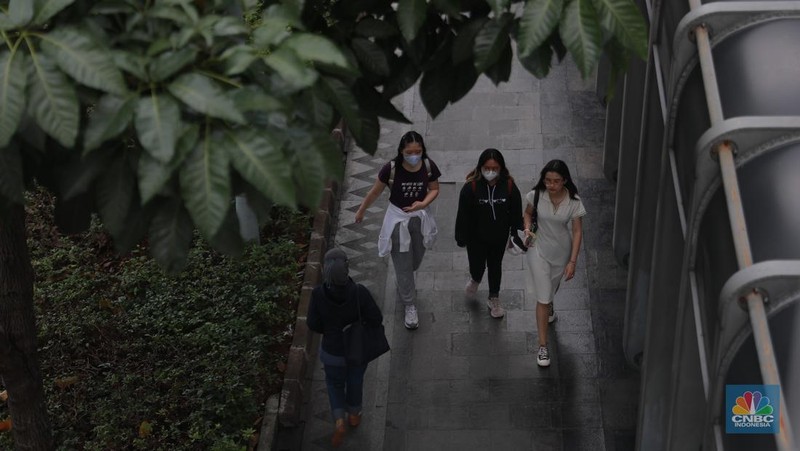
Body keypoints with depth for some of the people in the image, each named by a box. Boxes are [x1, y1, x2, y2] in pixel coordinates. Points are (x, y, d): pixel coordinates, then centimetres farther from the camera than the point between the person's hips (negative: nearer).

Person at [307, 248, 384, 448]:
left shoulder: (318, 294, -29)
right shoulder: (359, 292, -31)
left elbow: (313, 324, -16)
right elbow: (376, 318, -22)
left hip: (333, 350, 0)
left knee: (335, 383, 29)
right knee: (355, 381, 30)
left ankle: (339, 421, 19)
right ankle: (354, 414, 52)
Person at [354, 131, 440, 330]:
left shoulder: (429, 166, -18)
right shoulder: (391, 169, -25)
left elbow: (434, 189, -1)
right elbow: (375, 192, -9)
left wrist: (423, 203, -22)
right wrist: (361, 211, 4)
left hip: (420, 218, 3)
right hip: (398, 219, -3)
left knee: (415, 261, 24)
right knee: (403, 265, 6)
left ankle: (404, 285, 56)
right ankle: (409, 305, 26)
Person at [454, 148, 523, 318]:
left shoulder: (509, 186, -19)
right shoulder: (471, 186, -24)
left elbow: (516, 213, -6)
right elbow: (463, 215, -15)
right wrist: (461, 238, -9)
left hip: (499, 237, 2)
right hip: (476, 237, -2)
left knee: (495, 266, 19)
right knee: (477, 265, 12)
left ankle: (494, 298, 42)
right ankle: (475, 279, 51)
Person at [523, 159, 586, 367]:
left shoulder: (573, 202, -21)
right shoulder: (536, 195, -19)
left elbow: (577, 231, -12)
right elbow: (528, 213, 2)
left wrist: (572, 261, -14)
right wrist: (527, 228, -18)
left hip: (562, 252, 1)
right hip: (539, 250, -1)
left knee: (552, 287, 29)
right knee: (543, 297, -3)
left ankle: (549, 305, 66)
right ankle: (543, 346, 7)